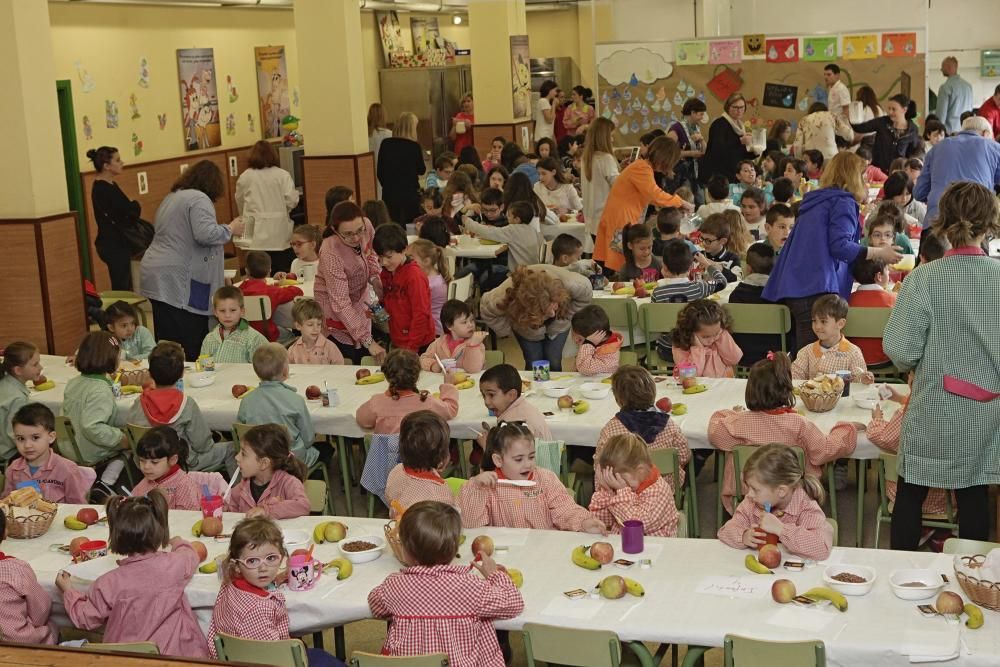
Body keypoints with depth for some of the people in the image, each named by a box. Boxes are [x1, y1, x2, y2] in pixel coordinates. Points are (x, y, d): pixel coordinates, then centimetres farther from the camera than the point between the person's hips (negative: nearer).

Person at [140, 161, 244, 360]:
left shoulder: (171, 197, 21)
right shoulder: (199, 199, -8)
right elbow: (206, 234, -21)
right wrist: (230, 229, -6)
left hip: (156, 278, 9)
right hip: (178, 282, -9)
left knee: (167, 346, 8)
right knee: (191, 348, -8)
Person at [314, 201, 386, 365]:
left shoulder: (367, 226, -19)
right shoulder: (331, 254, -36)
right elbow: (341, 305, -36)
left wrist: (375, 277, -14)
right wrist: (368, 341, -39)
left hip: (360, 299, 6)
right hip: (337, 312, -6)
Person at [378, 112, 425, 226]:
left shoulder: (385, 144, -1)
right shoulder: (414, 146, -9)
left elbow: (379, 171, 5)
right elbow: (421, 170, 3)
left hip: (389, 192, 3)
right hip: (410, 192, -3)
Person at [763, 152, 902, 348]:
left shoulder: (815, 201, 24)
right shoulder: (843, 202, -1)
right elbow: (839, 246, -13)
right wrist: (879, 253, -3)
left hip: (792, 288, 9)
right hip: (816, 289, -9)